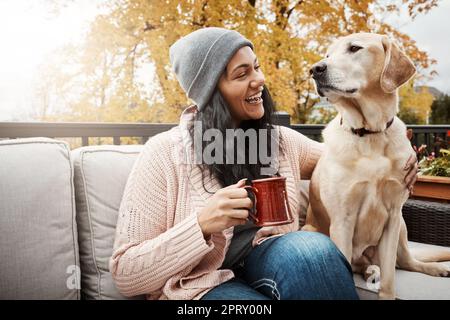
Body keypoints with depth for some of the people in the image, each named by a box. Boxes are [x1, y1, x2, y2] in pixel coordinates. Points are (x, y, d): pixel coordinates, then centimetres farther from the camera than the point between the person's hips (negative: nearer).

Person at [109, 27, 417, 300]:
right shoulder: (164, 153, -10)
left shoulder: (281, 140, 5)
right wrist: (201, 225, -26)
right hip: (202, 285, -5)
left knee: (314, 248, -29)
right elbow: (126, 274, -10)